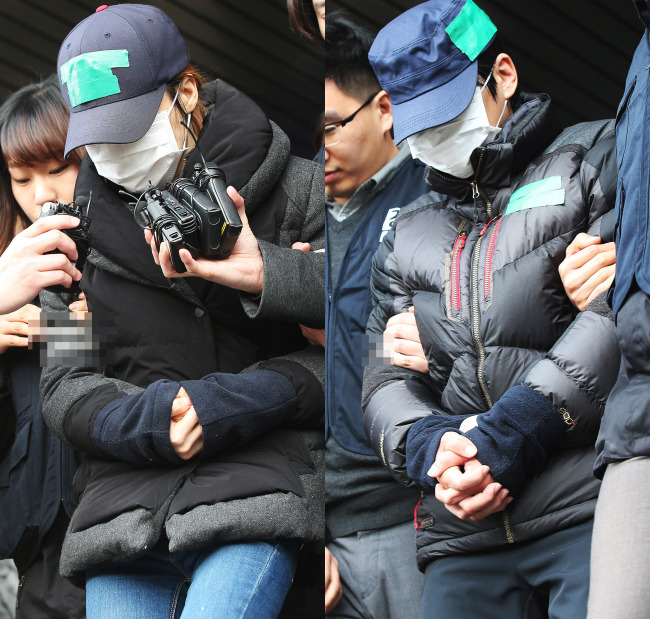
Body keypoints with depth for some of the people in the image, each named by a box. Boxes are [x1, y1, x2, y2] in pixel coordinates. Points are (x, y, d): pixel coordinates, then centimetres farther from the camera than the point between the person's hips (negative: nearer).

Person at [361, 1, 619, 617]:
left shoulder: (596, 161, 9)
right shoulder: (406, 240, 25)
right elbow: (386, 385, 19)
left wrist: (511, 432, -13)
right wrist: (429, 448, -6)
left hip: (586, 503, -5)